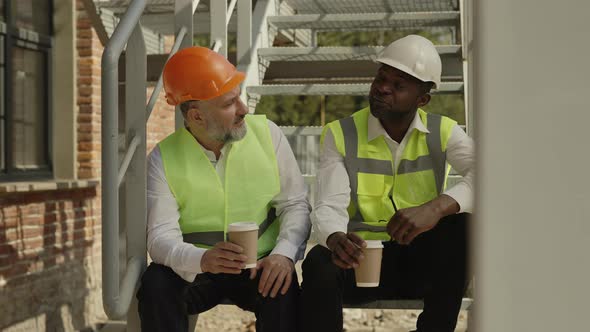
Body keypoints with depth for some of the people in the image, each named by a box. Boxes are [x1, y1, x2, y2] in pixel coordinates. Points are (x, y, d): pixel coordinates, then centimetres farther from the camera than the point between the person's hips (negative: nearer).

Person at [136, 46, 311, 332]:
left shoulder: (266, 133, -1)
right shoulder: (164, 158, -6)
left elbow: (295, 204, 1)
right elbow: (161, 237, -12)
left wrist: (284, 253, -19)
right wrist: (201, 259, -34)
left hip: (260, 265, 0)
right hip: (194, 269, 0)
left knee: (283, 289, -30)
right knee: (156, 283, -29)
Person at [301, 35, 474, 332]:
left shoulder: (443, 133, 0)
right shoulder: (340, 135, -1)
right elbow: (329, 206, -13)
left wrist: (437, 207, -37)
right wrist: (335, 239, -38)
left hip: (422, 259, 2)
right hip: (360, 257, -1)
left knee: (462, 225, -29)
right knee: (319, 263, -34)